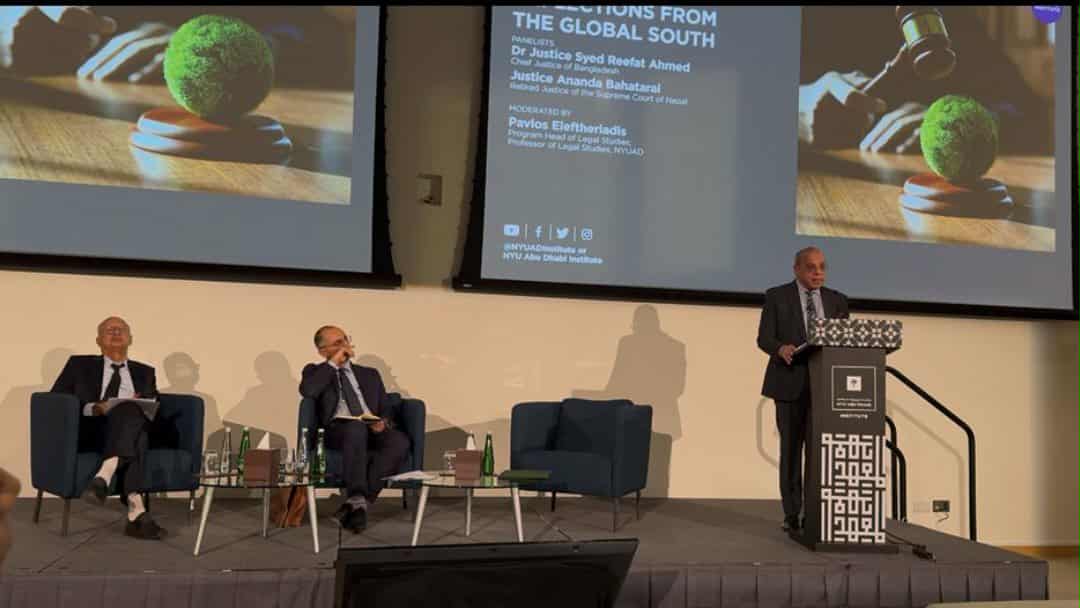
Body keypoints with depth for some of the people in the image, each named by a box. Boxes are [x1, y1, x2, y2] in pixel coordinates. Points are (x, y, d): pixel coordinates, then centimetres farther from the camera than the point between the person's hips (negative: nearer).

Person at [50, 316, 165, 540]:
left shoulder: (144, 372, 26)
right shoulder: (79, 364, 20)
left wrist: (142, 408, -9)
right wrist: (91, 408, -13)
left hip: (135, 429, 3)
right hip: (91, 430, -2)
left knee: (132, 411, -36)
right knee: (130, 410, -36)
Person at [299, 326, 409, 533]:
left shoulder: (369, 374, 28)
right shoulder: (315, 371, 19)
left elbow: (387, 410, 21)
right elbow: (307, 390, -6)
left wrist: (384, 422, -3)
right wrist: (333, 363, -1)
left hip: (372, 430, 3)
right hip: (337, 429, -3)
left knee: (400, 440, -31)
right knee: (357, 427, -40)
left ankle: (356, 502, -31)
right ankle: (358, 499, -39)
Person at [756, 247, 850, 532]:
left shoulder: (837, 300, 12)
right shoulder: (777, 296, 2)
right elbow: (764, 338, -3)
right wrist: (781, 348, -24)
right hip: (791, 383, -2)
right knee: (791, 448, 1)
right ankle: (792, 514, 8)